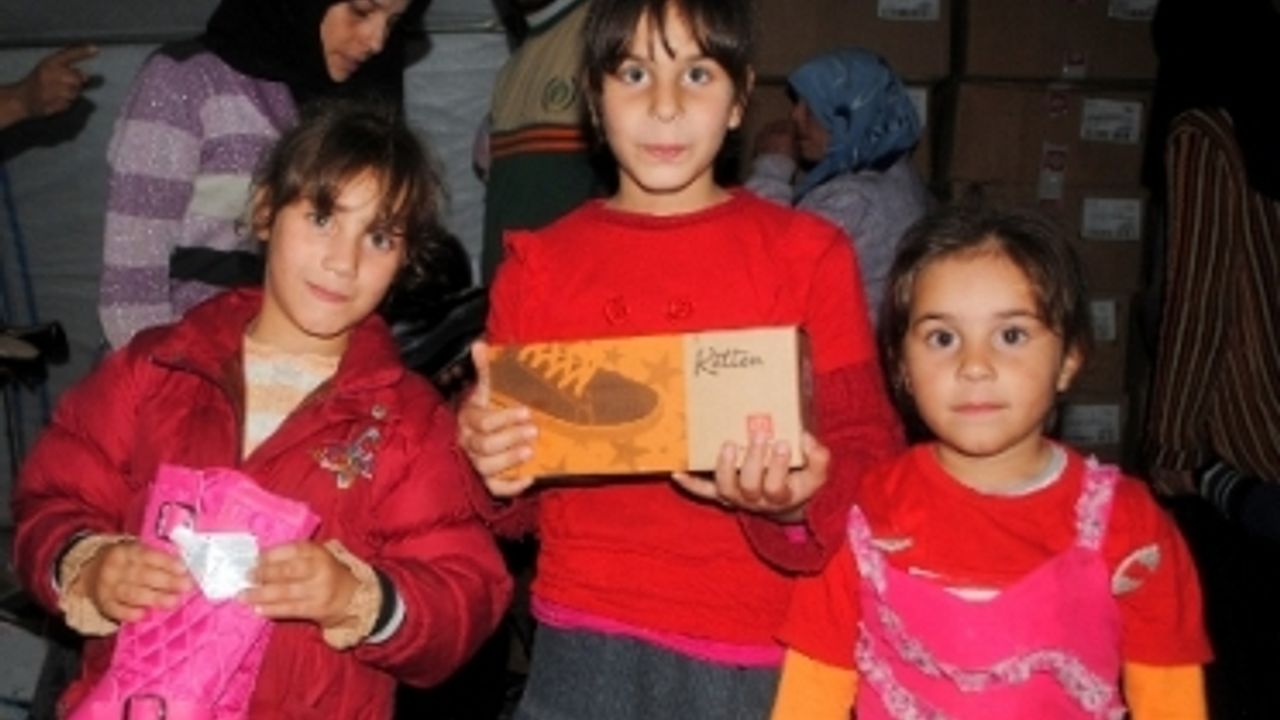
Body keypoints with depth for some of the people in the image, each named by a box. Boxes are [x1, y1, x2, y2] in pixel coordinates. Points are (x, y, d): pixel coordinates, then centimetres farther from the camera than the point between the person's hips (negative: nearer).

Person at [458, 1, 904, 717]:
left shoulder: (810, 255, -1)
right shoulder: (539, 264, 4)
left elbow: (866, 449, -2)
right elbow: (518, 500, 9)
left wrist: (799, 502, -22)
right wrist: (493, 468, -13)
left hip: (754, 657, -1)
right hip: (580, 644, 2)